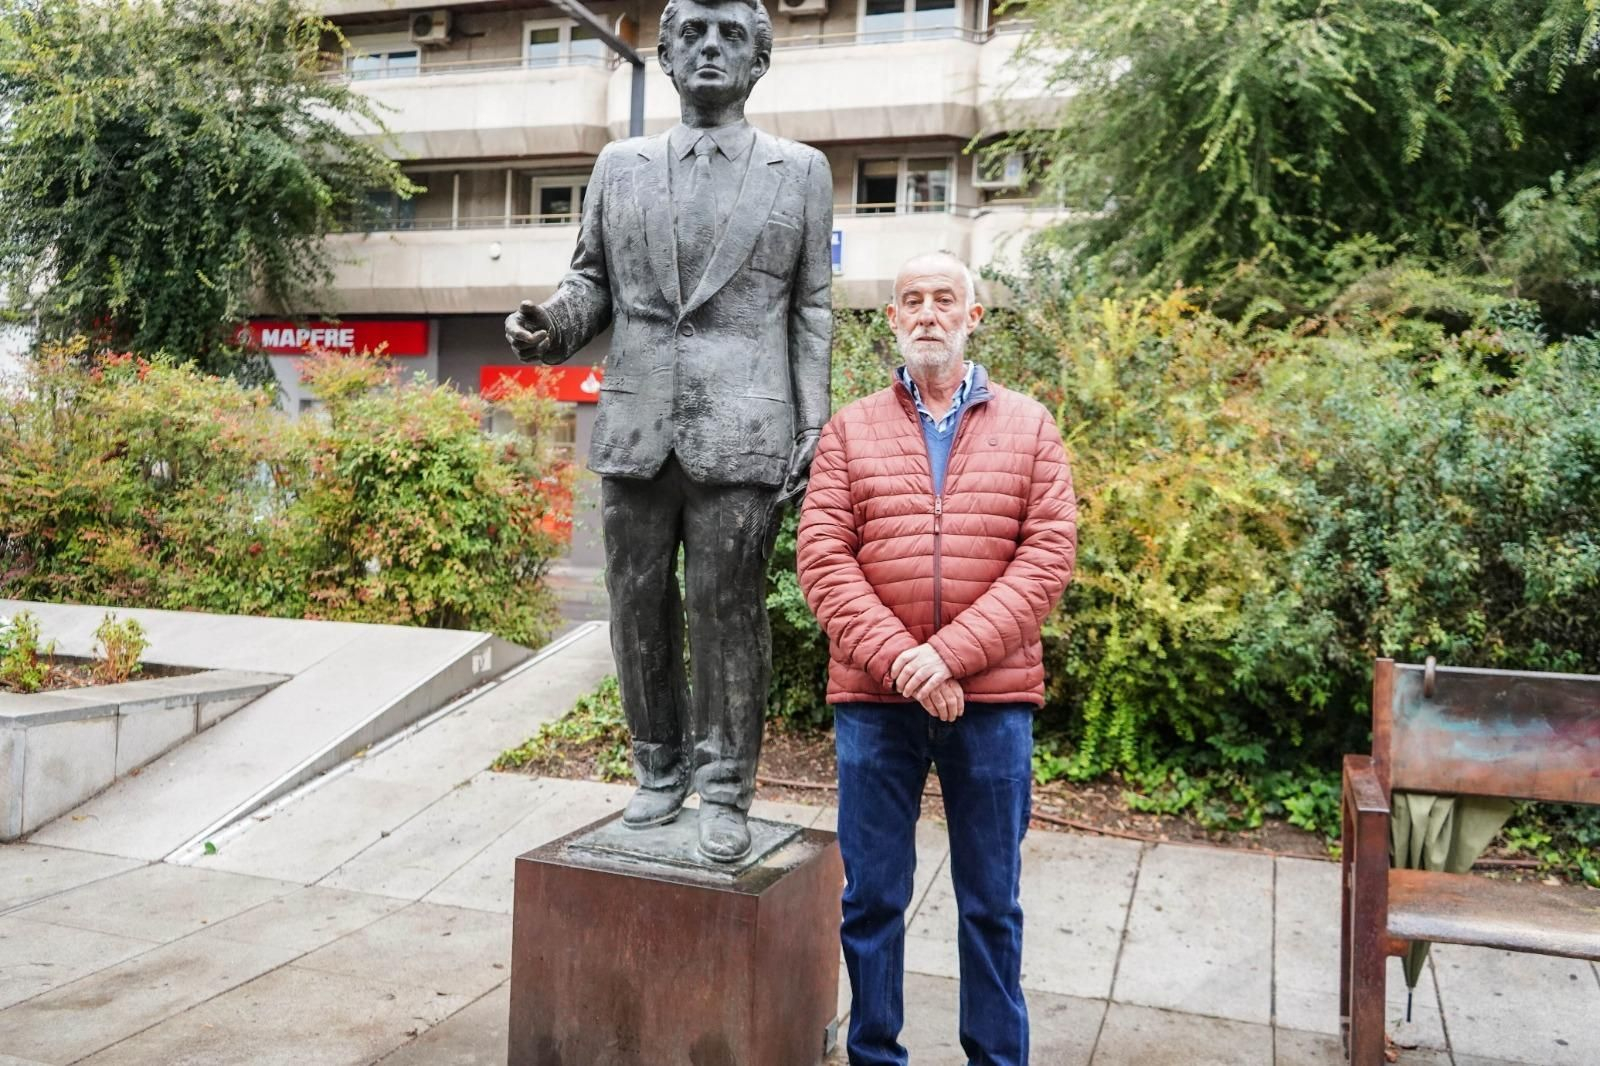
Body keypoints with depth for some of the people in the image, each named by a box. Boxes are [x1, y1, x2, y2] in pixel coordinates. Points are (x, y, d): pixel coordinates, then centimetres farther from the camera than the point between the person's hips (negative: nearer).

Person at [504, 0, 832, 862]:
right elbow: (592, 280, 17)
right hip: (634, 430, 3)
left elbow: (812, 312, 5)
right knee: (639, 614, 10)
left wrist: (812, 432, -1)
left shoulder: (801, 171, 8)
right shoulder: (619, 166, 14)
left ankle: (724, 792, 15)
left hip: (742, 434, -3)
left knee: (729, 619, 1)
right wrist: (552, 322, -6)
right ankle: (660, 773, 27)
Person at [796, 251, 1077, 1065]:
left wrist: (952, 654, -14)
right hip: (873, 698, 0)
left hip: (993, 699, 0)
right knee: (872, 897, 10)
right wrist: (898, 658, -15)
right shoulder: (850, 430, 7)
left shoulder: (1029, 427, 7)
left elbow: (1048, 555, -3)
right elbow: (822, 557, -3)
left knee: (991, 902, 11)